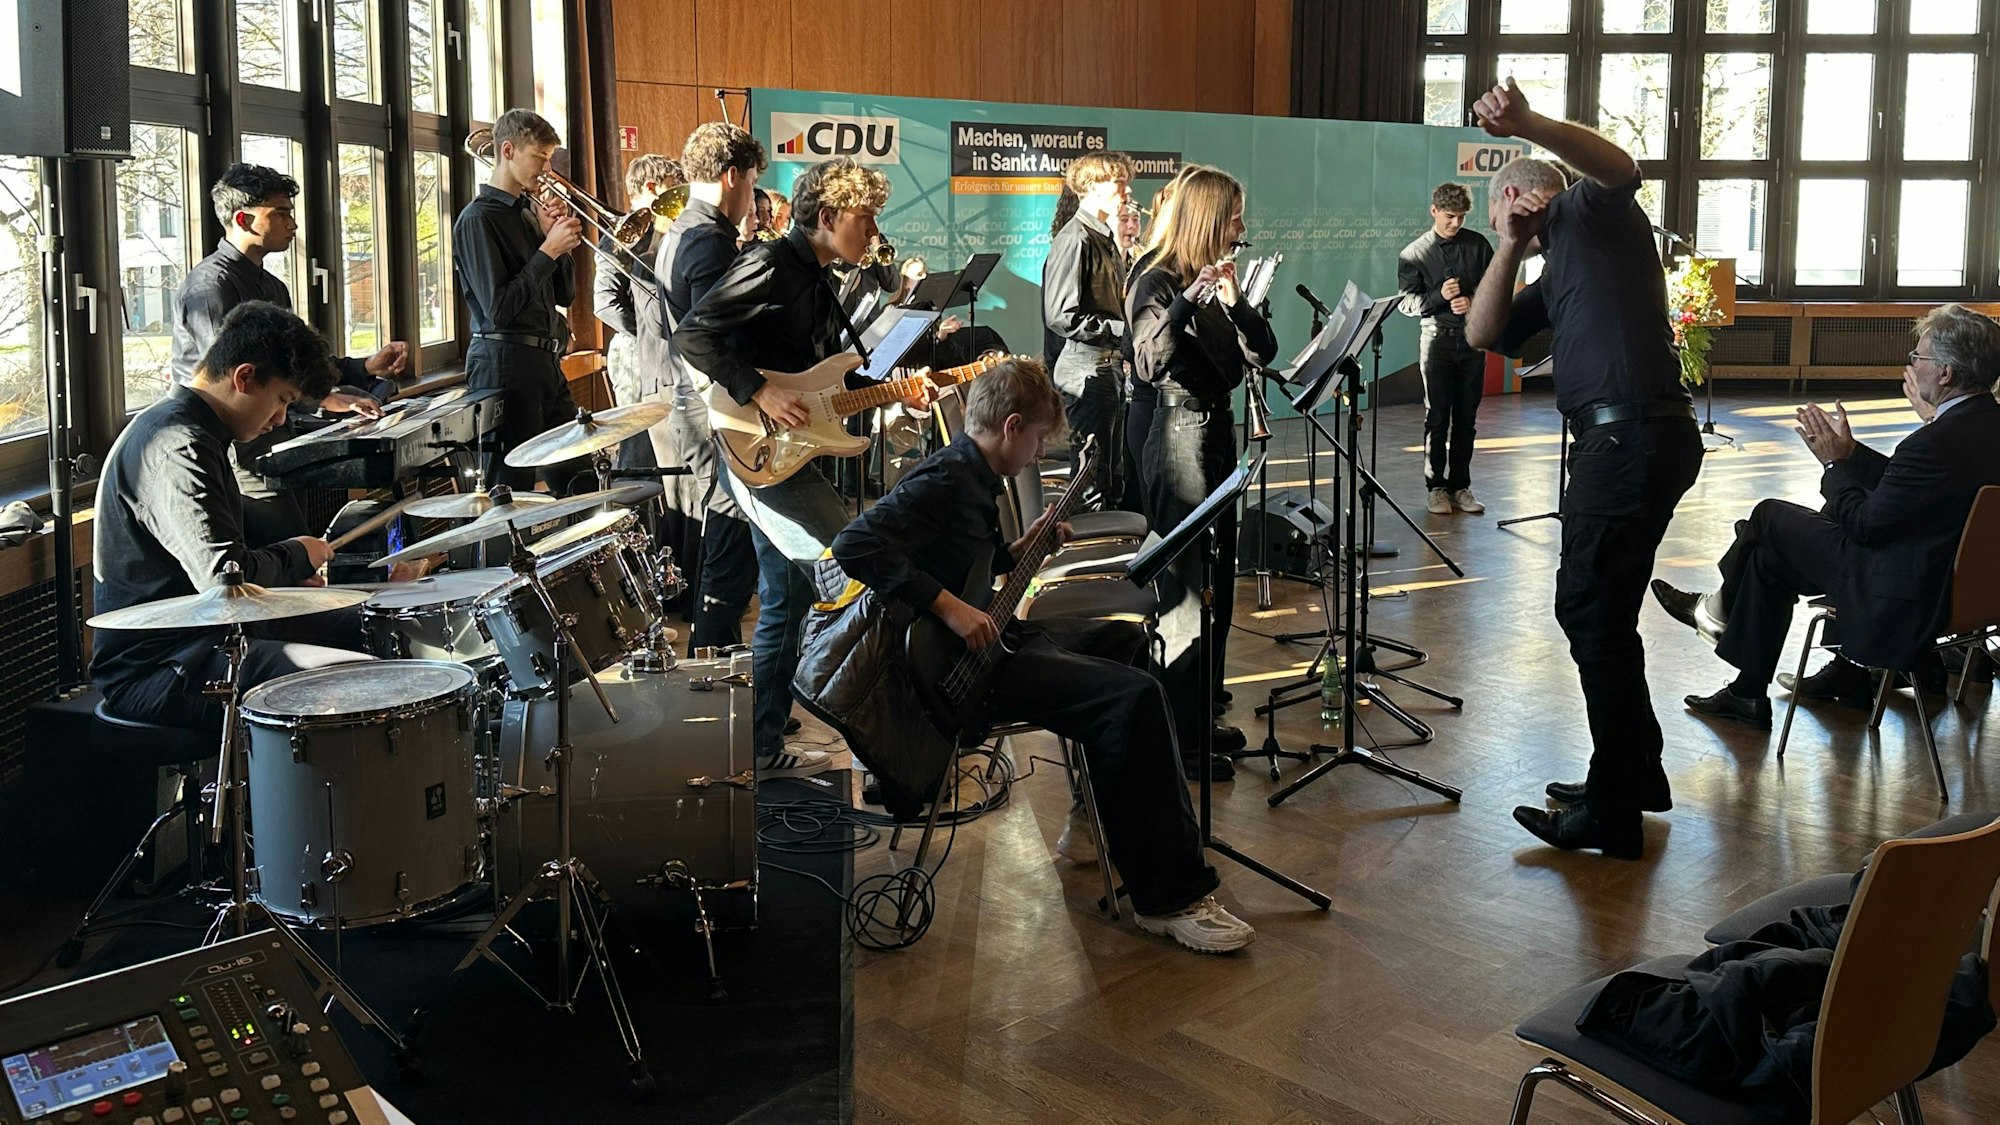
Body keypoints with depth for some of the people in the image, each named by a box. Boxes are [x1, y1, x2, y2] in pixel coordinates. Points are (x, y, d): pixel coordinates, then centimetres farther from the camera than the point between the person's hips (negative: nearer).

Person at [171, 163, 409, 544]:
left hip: (272, 446, 10)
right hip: (236, 452, -10)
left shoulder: (273, 287, 20)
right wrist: (324, 399, -26)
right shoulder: (211, 284, -12)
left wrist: (367, 368, 8)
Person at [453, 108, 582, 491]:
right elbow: (498, 309, -17)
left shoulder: (530, 211, 15)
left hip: (546, 362, 8)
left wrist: (559, 238, 1)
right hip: (506, 364, -8)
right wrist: (548, 250, -15)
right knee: (513, 488, -4)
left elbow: (565, 294, 16)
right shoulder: (478, 219, -9)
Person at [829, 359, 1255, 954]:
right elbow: (853, 544, -29)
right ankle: (1171, 898, -20)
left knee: (1125, 640, 26)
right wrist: (950, 606, -29)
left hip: (990, 642, 11)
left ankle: (1096, 822, 28)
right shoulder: (944, 481, -18)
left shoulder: (972, 476, 13)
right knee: (1136, 695, -23)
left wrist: (1023, 546, 12)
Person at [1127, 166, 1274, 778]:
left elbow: (1263, 352, 3)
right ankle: (1179, 738, 2)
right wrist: (1188, 301, -36)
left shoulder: (1216, 279, 12)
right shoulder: (1158, 283, -12)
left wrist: (1233, 300, -12)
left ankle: (1203, 717, 25)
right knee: (1189, 588, -6)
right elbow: (1148, 364, -28)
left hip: (1216, 434, 9)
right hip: (1180, 442, -9)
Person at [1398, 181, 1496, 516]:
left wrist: (1473, 302, -8)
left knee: (1466, 417, 5)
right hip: (1437, 337, -2)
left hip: (1472, 336, 2)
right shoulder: (1413, 254, 1)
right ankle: (1436, 487, 6)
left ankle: (1460, 486, 13)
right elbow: (1406, 303, -1)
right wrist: (1439, 296, -17)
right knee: (1437, 416, -2)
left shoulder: (1478, 245, 6)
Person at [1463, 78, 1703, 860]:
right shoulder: (1555, 274, 25)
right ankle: (1636, 776, 30)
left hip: (1633, 436, -10)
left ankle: (1613, 813, 0)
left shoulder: (1591, 213, 2)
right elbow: (1483, 333, 16)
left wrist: (1527, 124, -35)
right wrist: (1511, 247, 9)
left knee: (1592, 612, -7)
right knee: (1596, 610, 17)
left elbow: (1620, 166, -22)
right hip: (1619, 439, 10)